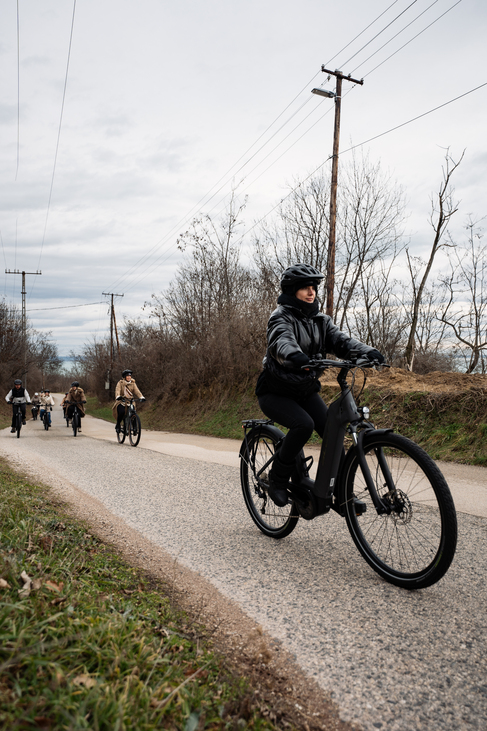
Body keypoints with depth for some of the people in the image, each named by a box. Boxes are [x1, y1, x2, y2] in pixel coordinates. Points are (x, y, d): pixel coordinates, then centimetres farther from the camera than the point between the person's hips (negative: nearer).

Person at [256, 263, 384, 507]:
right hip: (275, 393, -6)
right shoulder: (282, 317, -14)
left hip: (305, 391, 6)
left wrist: (367, 352, -30)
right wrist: (296, 356, -59)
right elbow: (281, 343, -36)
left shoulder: (319, 320, 6)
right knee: (304, 424, -30)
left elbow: (340, 340, -10)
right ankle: (278, 478, -8)